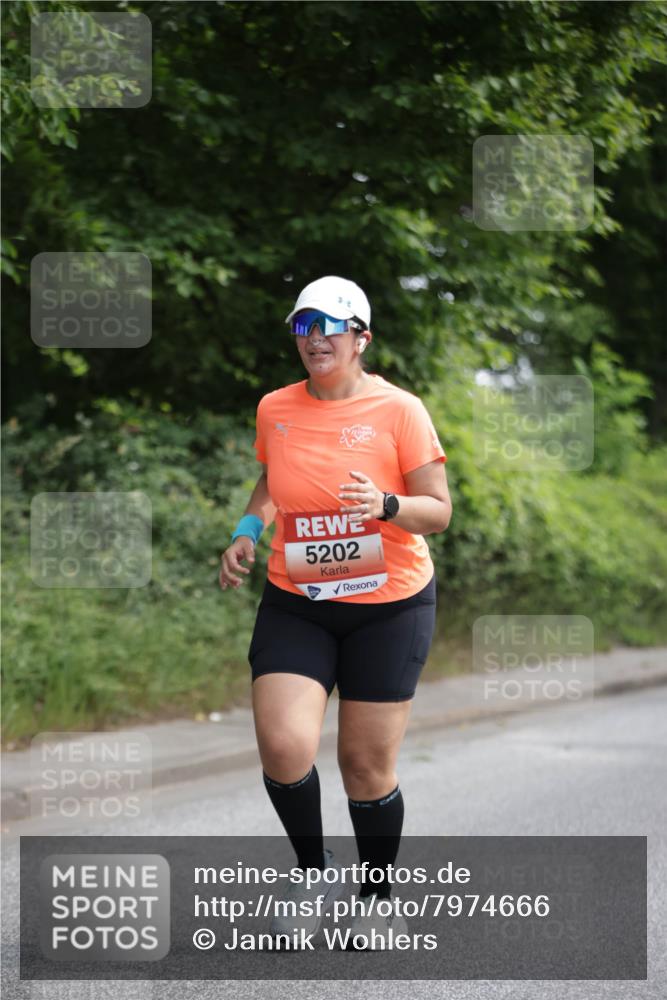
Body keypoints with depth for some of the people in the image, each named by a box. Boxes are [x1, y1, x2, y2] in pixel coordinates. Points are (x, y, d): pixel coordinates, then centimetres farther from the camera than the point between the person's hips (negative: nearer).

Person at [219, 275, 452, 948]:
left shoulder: (398, 410, -8)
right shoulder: (275, 409, 4)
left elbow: (439, 511, -6)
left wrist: (387, 505, -25)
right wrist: (249, 529, 4)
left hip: (389, 605, -3)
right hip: (295, 604, 3)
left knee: (368, 765, 1)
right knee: (283, 747, -16)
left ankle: (377, 896, 25)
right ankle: (312, 868, 11)